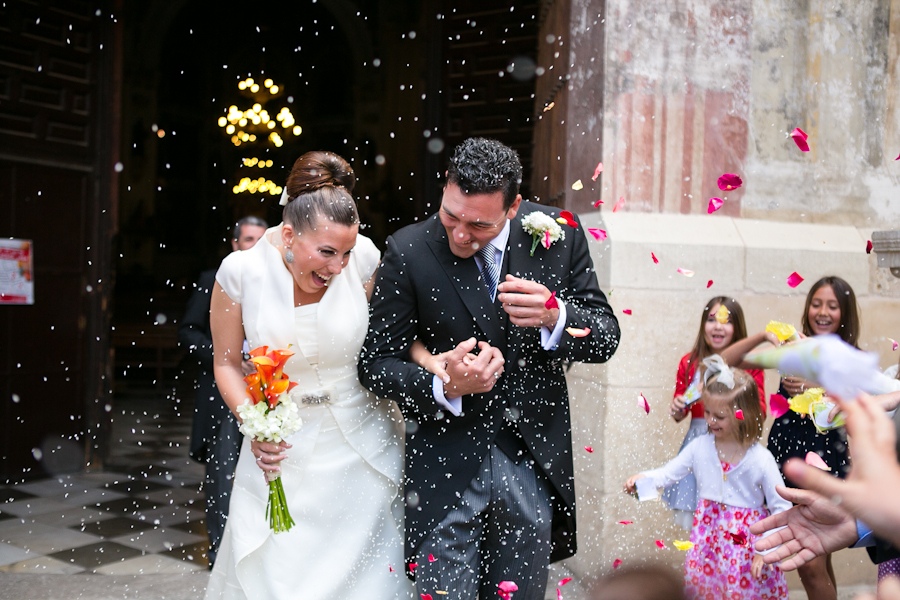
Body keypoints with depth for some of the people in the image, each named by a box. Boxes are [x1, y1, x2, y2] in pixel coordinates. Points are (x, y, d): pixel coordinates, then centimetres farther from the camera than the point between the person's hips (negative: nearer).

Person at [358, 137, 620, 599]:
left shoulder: (559, 235, -7)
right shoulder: (408, 252, -12)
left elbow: (606, 339, -1)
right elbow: (375, 363, -7)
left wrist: (555, 317, -23)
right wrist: (444, 388, -26)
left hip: (534, 461, 2)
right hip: (446, 469, -2)